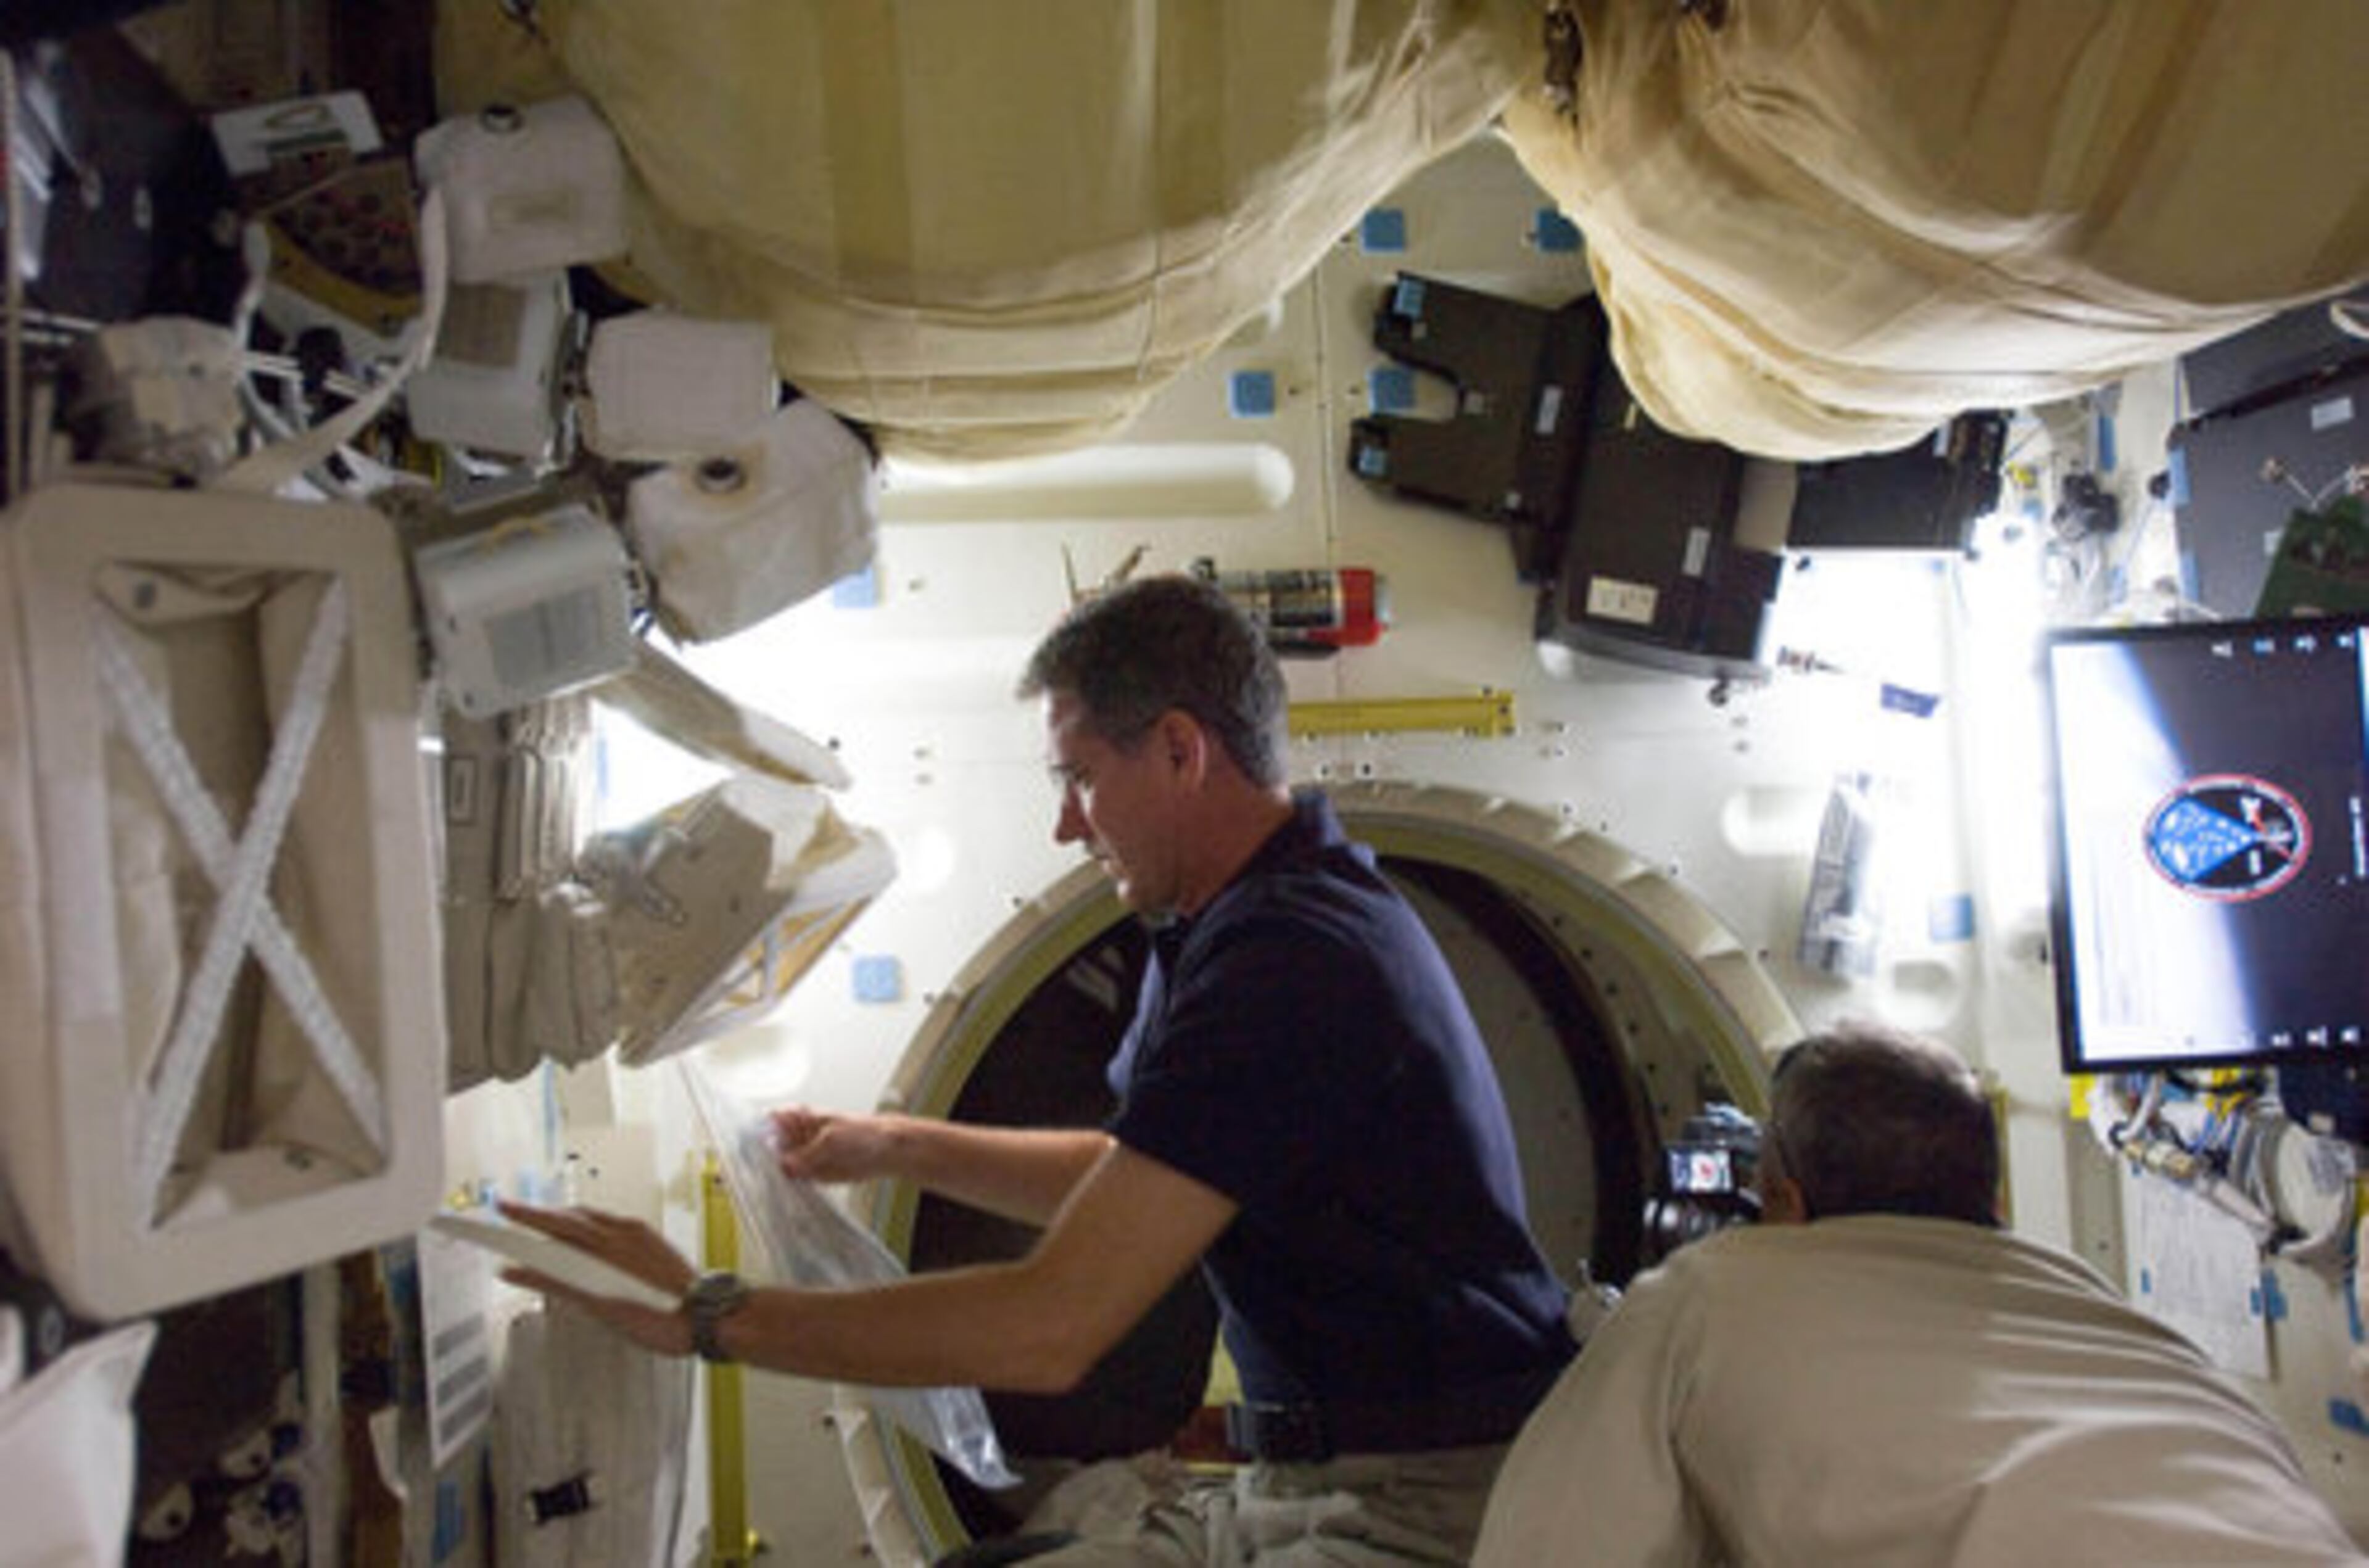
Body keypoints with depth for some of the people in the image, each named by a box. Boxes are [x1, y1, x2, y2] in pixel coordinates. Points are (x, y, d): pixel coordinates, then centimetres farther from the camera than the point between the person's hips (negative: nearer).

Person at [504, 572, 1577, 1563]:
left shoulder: (1286, 963, -23)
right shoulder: (1241, 928, 11)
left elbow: (1046, 1329, -25)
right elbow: (1133, 1179, 25)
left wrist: (701, 1316, -17)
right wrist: (897, 1147, 19)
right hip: (1304, 1480, 9)